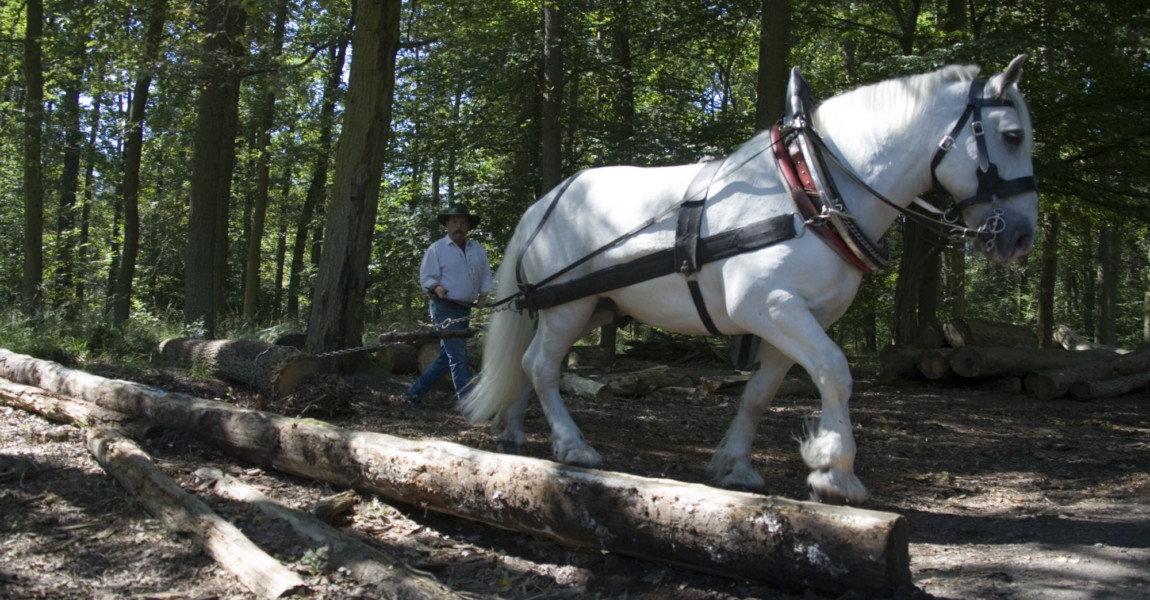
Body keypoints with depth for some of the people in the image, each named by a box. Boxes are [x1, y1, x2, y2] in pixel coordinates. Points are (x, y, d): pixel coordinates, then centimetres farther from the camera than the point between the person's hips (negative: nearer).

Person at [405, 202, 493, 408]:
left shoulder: (477, 249, 9)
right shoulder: (436, 249, -5)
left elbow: (485, 275, 17)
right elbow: (426, 277, -7)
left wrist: (483, 294, 0)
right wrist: (436, 288, -28)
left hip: (465, 310, 7)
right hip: (445, 309, -6)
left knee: (446, 357, 13)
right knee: (459, 358, -11)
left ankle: (416, 391, 27)